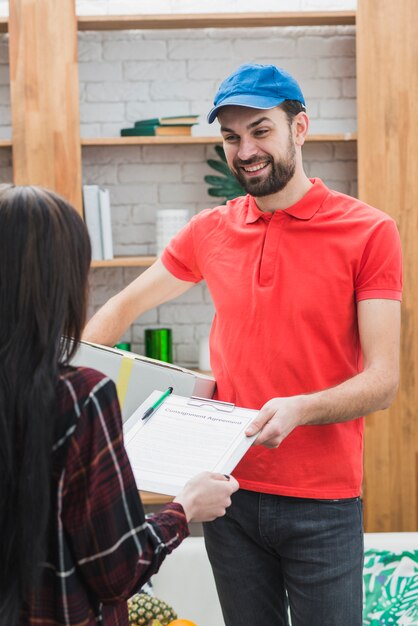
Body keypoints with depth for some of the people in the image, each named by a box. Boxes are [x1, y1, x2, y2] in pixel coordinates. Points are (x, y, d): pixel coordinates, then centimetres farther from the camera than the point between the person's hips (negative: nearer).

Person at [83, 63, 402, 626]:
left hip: (323, 501, -3)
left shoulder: (368, 232, -7)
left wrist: (299, 409, -28)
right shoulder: (210, 231, 5)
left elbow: (383, 380, -11)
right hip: (229, 491, 4)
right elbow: (124, 307, 17)